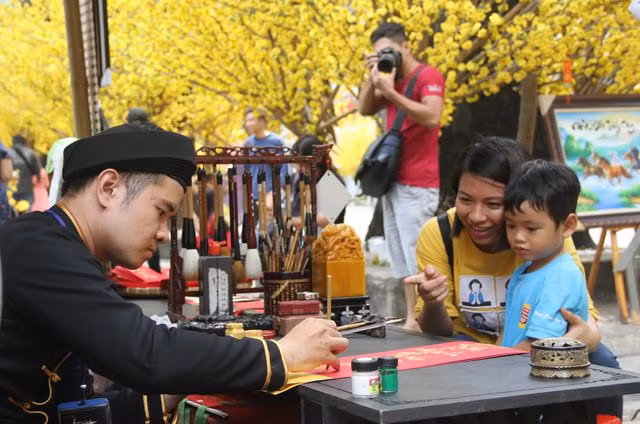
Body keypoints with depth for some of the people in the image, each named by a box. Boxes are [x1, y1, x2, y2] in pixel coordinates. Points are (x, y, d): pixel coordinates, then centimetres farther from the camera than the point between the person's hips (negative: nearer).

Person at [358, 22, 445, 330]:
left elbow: (432, 117, -23)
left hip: (416, 185, -9)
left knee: (417, 257, -12)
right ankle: (411, 319, 9)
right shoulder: (393, 79, 18)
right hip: (393, 180, 9)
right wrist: (372, 77, 1)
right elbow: (365, 109, 15)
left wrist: (391, 92, -25)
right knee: (402, 259, 7)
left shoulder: (428, 76, -8)